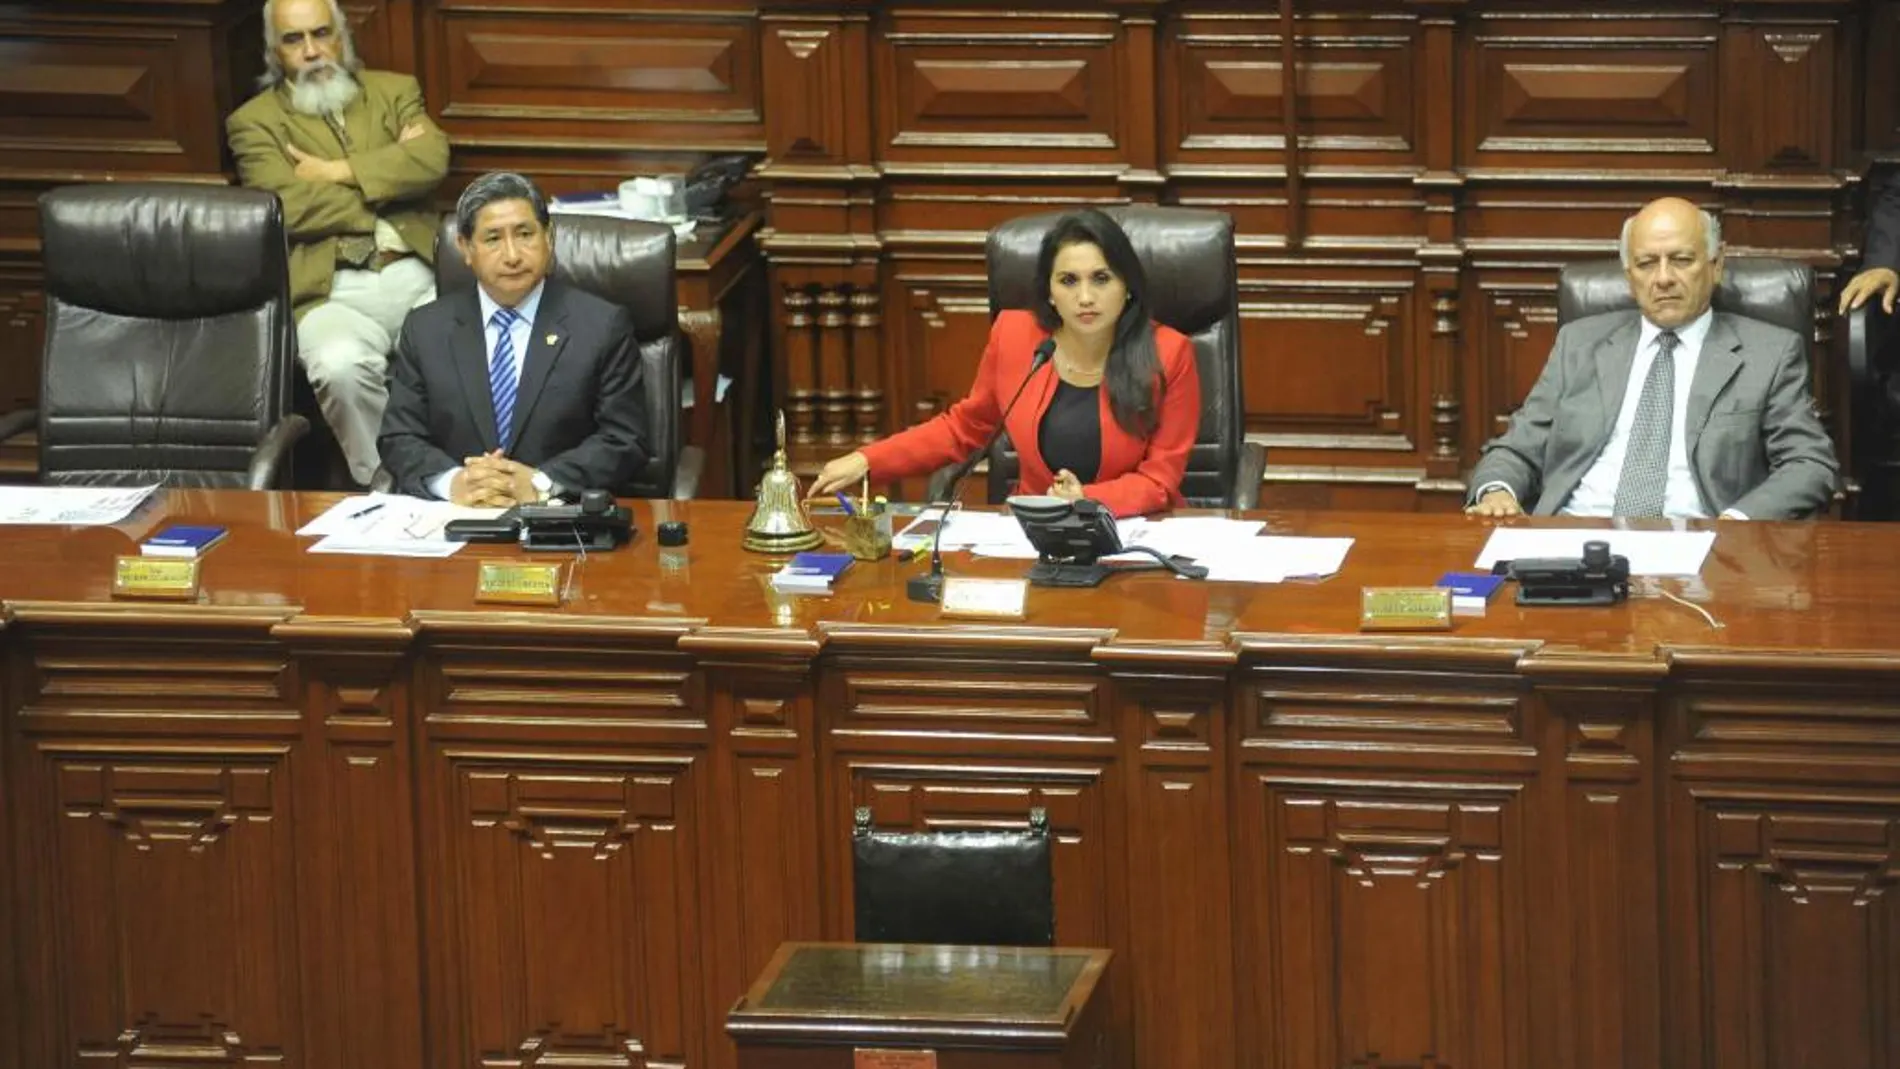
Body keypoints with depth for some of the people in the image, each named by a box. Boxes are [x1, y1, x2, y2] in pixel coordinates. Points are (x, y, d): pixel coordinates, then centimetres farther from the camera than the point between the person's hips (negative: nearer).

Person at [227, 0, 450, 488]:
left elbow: (431, 160, 1)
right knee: (341, 366, -37)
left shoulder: (395, 91, 22)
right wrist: (389, 176, 2)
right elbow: (287, 207, -5)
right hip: (333, 293, -2)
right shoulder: (255, 121, 14)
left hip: (419, 280, 2)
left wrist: (335, 173, -2)